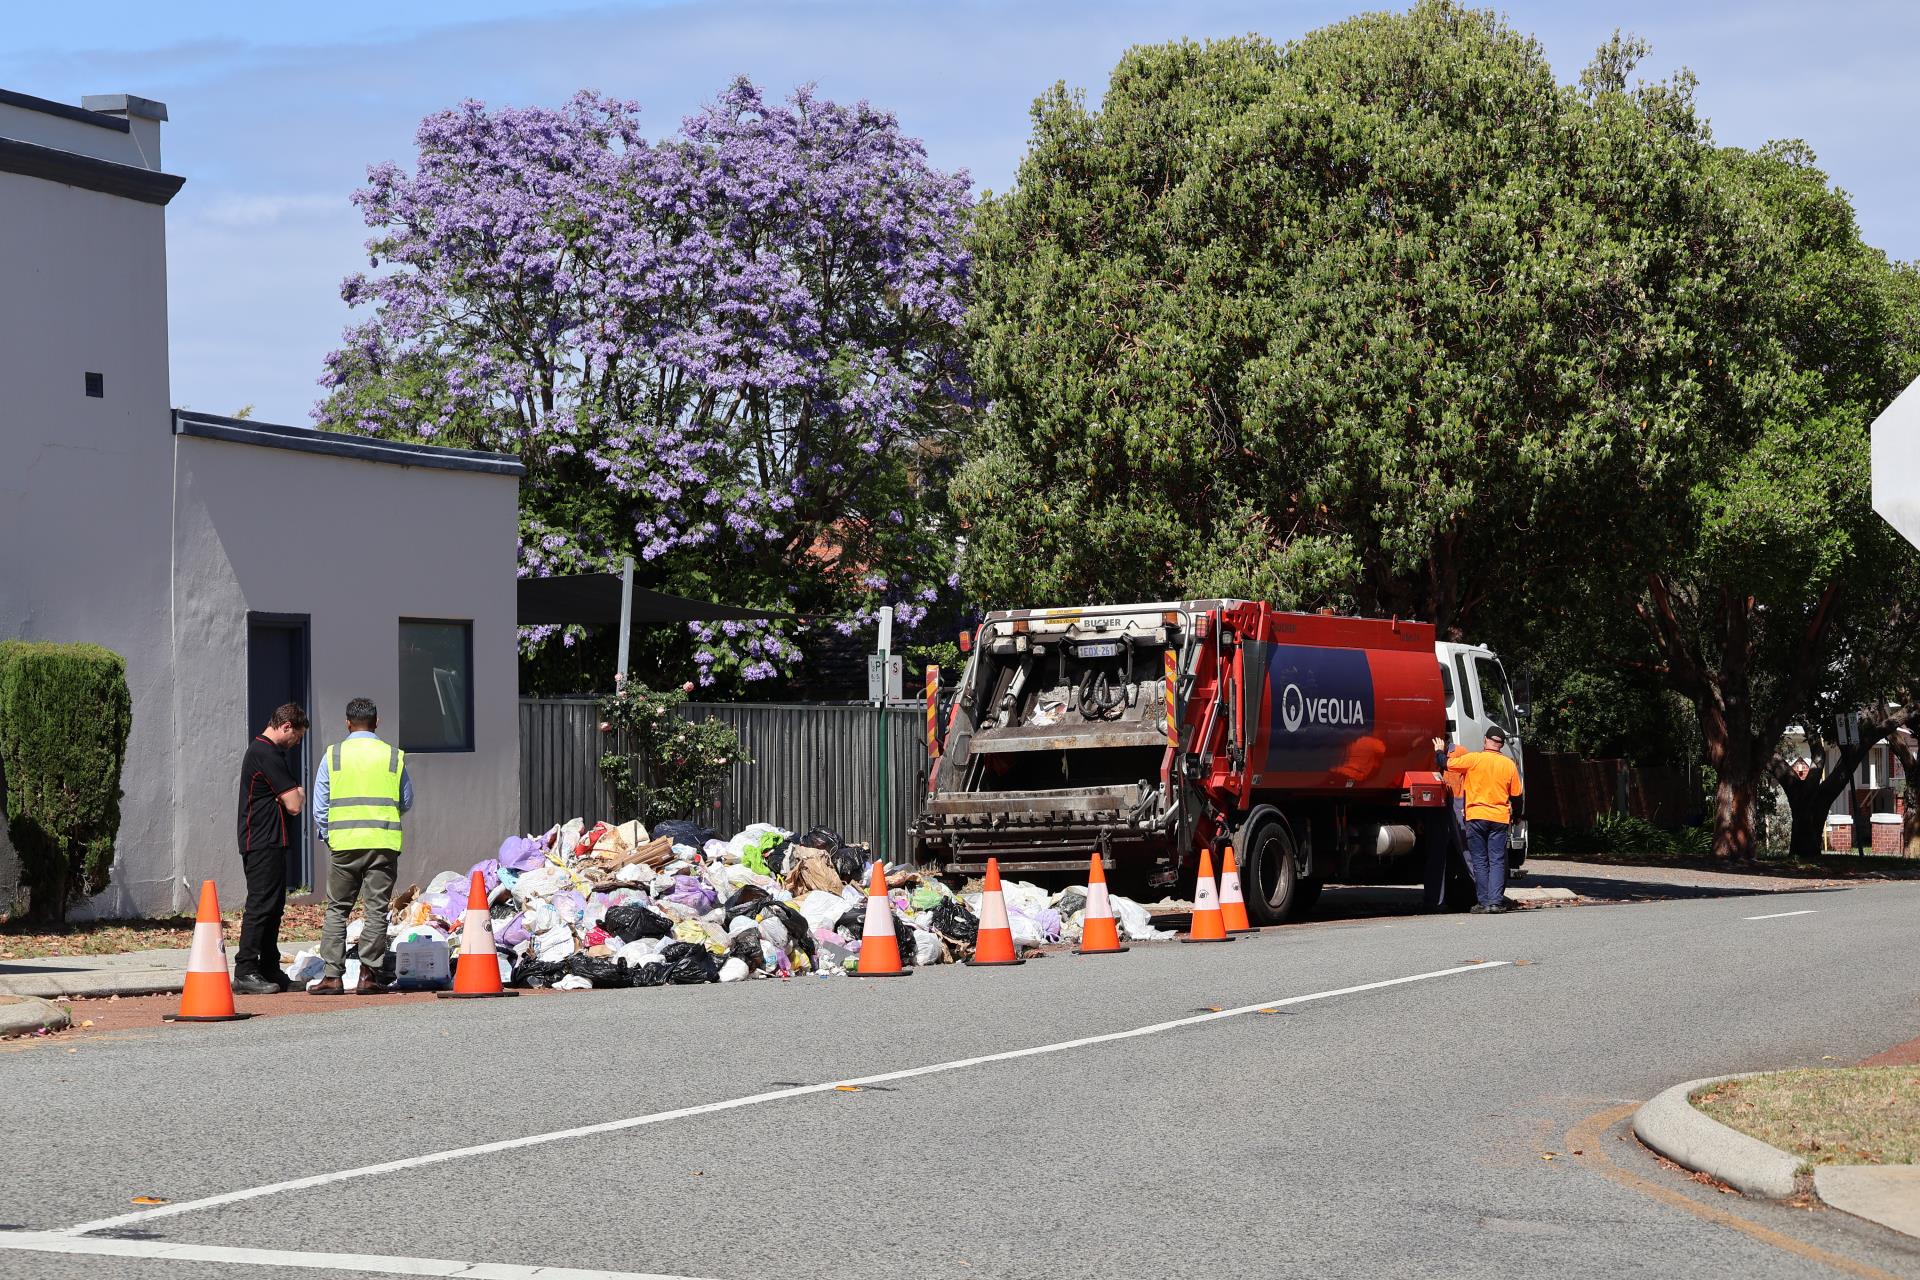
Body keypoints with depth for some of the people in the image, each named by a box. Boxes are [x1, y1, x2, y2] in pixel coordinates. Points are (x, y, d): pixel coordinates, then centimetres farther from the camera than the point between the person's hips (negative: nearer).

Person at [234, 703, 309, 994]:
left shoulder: (259, 750, 19)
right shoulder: (267, 755, -16)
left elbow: (289, 795, 20)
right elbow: (295, 805, -18)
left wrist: (295, 794, -3)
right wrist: (299, 794, 4)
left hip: (269, 842, 11)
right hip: (264, 843, -11)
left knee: (273, 906, 13)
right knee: (261, 906, -10)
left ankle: (270, 970, 18)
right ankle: (245, 972, -11)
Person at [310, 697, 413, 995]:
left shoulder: (332, 755, 3)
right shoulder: (394, 756, 5)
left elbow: (319, 805, 5)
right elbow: (406, 802, 14)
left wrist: (326, 835, 18)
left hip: (344, 842, 0)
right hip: (384, 842, 0)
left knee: (337, 909, 7)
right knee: (377, 909, 4)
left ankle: (332, 975, 2)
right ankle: (369, 975, 1)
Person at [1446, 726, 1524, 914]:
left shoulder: (1473, 759, -7)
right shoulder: (1509, 765, 3)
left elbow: (1448, 764, -7)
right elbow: (1515, 795, 8)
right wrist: (1515, 815, 22)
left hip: (1476, 816, -2)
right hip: (1500, 818, 2)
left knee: (1480, 861, 4)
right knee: (1497, 861, 4)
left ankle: (1484, 902, 1)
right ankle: (1496, 901, -5)